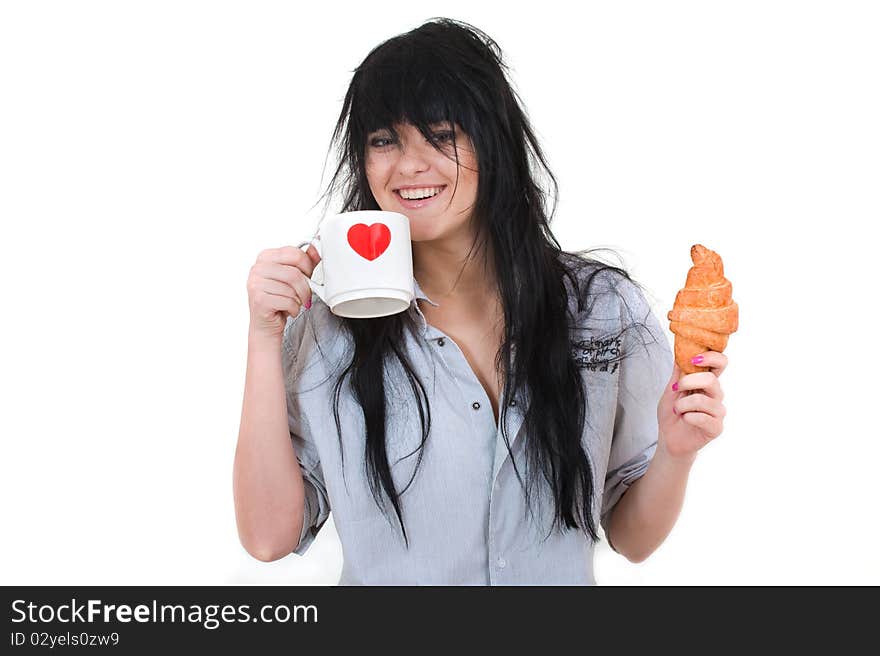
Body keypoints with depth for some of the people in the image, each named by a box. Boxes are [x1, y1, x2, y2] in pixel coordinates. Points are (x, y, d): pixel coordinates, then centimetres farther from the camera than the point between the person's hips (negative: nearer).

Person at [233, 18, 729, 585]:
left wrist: (676, 451, -22)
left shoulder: (607, 308, -11)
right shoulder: (328, 321, -12)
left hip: (564, 578, 1)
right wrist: (265, 338, -21)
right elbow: (269, 537, -16)